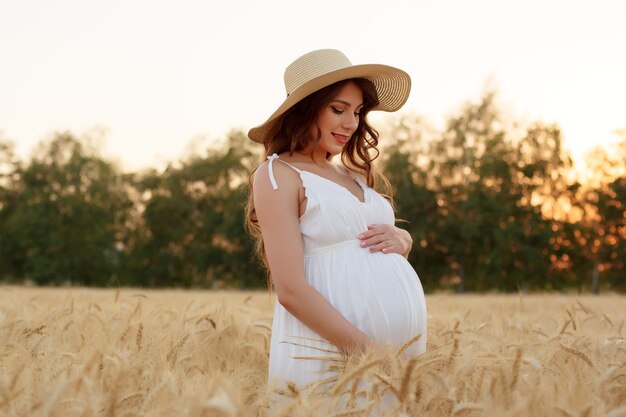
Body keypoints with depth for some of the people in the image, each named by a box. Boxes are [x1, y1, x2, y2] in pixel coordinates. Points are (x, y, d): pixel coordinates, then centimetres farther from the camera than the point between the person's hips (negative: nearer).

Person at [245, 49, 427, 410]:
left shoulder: (351, 174, 16)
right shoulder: (278, 175, -6)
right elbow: (291, 290, -14)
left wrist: (400, 240, 0)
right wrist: (367, 353, -20)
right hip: (329, 358, -7)